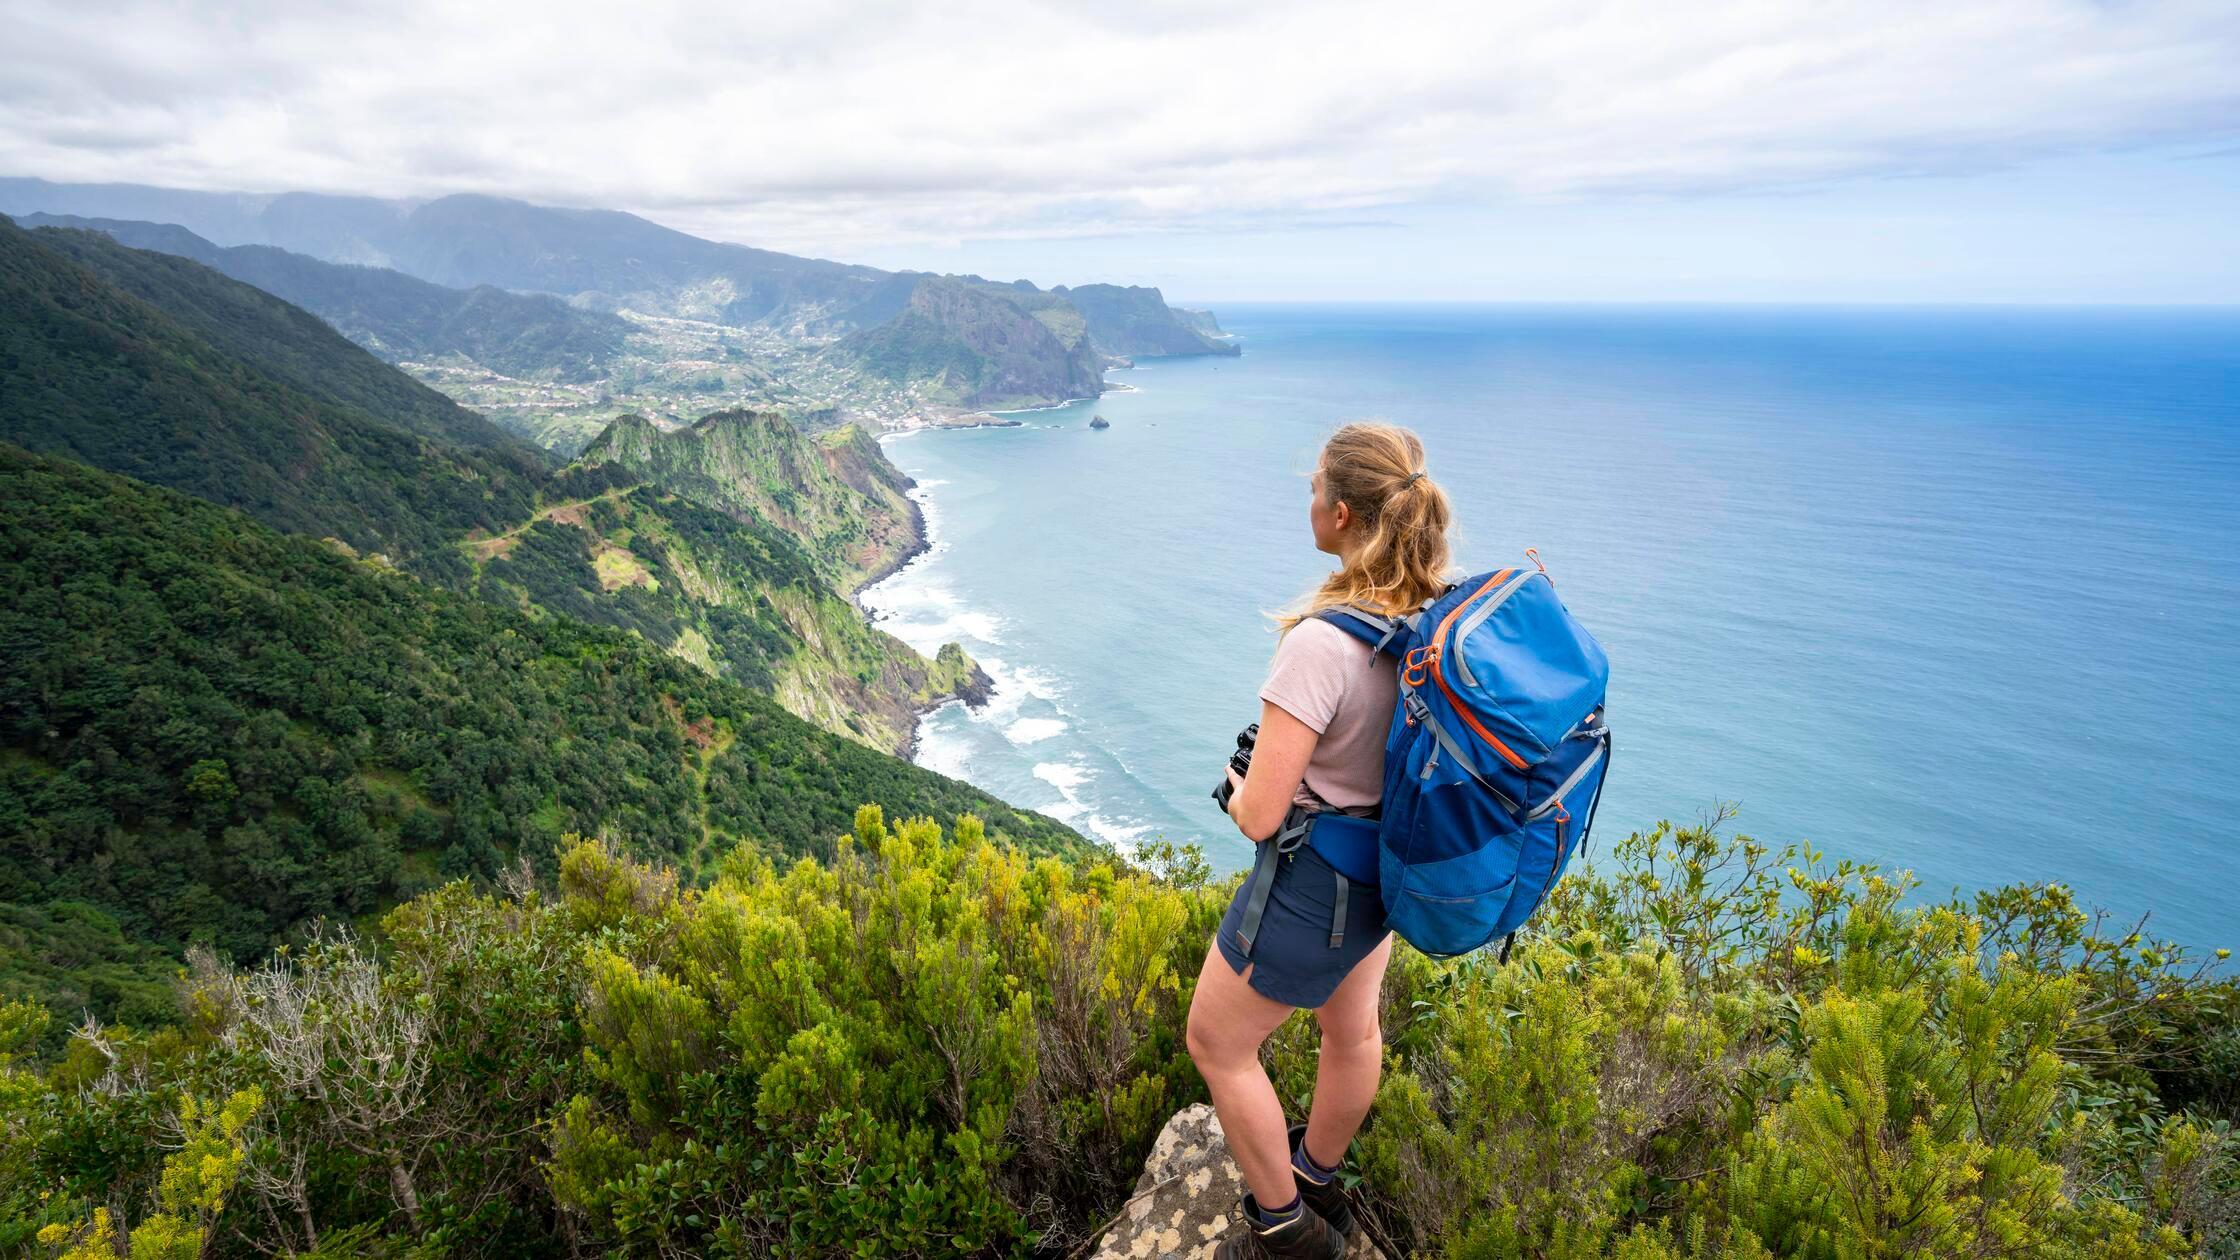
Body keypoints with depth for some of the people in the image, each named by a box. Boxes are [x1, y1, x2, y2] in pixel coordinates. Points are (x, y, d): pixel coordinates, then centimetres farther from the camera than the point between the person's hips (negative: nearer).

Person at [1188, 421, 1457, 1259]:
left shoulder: (1320, 643, -34)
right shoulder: (1437, 613, -10)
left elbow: (1260, 815, -31)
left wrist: (1236, 787, -7)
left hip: (1316, 881, -8)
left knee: (1217, 1046, 16)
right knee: (1352, 1026, 29)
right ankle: (1317, 1179, 55)